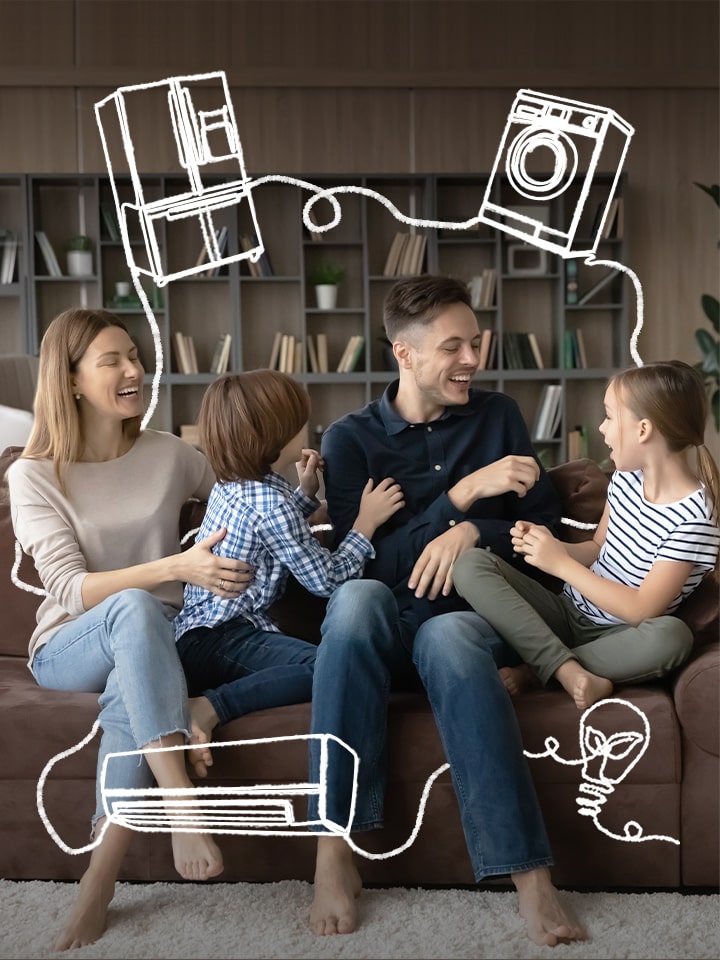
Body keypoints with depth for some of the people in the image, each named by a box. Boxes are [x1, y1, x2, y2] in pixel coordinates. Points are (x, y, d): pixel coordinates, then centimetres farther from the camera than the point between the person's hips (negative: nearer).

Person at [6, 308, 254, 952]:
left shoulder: (170, 455, 6)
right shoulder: (33, 476, -3)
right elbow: (72, 590, -15)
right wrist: (175, 568, -30)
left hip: (157, 643, 2)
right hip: (69, 650, -2)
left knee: (132, 690, -36)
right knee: (134, 609, -37)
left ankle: (102, 873, -30)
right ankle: (184, 802, -42)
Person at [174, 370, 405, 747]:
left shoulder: (230, 484, 14)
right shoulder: (271, 502, -13)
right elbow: (327, 579, -6)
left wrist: (306, 493, 28)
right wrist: (366, 522, 4)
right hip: (219, 640, -10)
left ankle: (208, 703, -21)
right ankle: (212, 707, -32)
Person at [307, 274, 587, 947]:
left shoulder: (497, 417, 12)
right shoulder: (350, 439, 5)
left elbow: (546, 525, 8)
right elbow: (367, 561, -6)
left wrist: (473, 530, -12)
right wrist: (463, 492, -14)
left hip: (464, 617, 0)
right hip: (380, 627, 0)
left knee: (449, 637, -37)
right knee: (358, 596, -36)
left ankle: (529, 876, -39)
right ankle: (335, 849, -32)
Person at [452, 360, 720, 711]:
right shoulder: (626, 479, 2)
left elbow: (642, 610, -21)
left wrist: (561, 563, -19)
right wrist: (548, 543, -6)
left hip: (617, 637, -6)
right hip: (568, 612, 6)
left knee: (672, 636, -40)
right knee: (471, 563, -16)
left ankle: (531, 671, -23)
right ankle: (570, 671, -27)